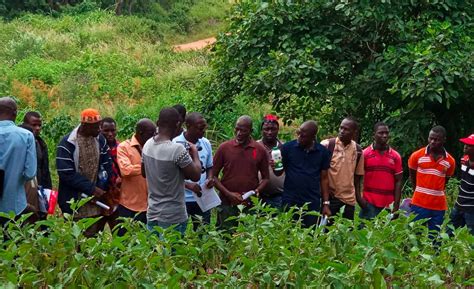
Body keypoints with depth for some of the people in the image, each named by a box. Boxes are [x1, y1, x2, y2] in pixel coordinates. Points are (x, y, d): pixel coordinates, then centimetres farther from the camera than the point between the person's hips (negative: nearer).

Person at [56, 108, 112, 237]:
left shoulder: (100, 140, 3)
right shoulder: (67, 144, -13)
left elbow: (107, 167, 5)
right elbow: (66, 174, -16)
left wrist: (100, 190, -9)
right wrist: (92, 189, -16)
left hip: (96, 202, 4)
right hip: (74, 203, -4)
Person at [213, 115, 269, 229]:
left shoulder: (260, 150, 3)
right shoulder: (224, 148, 0)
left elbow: (265, 177, 12)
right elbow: (214, 175, 3)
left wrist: (257, 190, -8)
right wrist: (228, 194, -9)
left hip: (250, 205, 1)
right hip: (227, 205, -1)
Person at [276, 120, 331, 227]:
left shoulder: (323, 152, 1)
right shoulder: (288, 147, -4)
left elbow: (324, 178, 8)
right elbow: (279, 172, 3)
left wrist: (326, 203, 5)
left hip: (313, 203, 1)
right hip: (290, 202, -1)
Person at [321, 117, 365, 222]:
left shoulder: (358, 151, 5)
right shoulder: (326, 145, -6)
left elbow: (357, 175, 13)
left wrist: (358, 196, 6)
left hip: (349, 199, 4)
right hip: (329, 197, -3)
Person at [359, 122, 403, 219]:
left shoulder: (395, 156, 7)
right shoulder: (365, 154, 2)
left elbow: (398, 181, 7)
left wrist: (396, 205, 1)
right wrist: (360, 198, -5)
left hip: (388, 205, 1)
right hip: (369, 204, -1)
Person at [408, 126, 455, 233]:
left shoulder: (450, 161, 0)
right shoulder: (417, 156, -4)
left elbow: (445, 181, 13)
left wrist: (436, 192, 10)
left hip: (439, 206, 2)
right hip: (419, 204, -2)